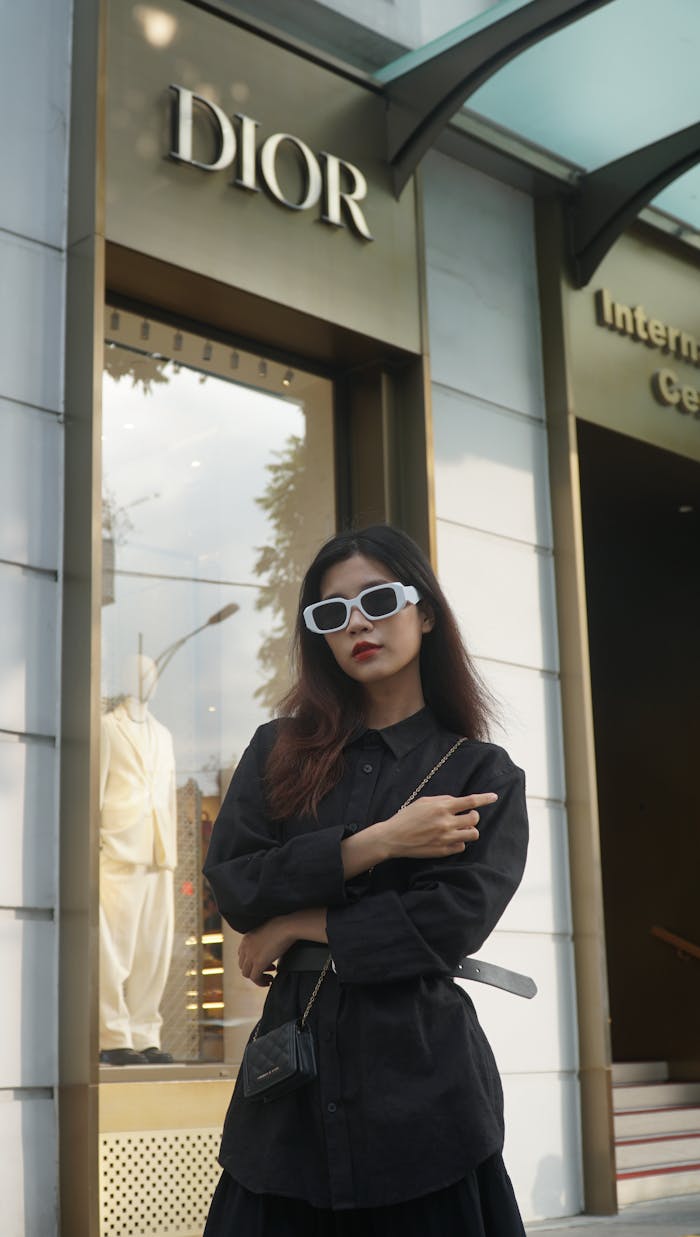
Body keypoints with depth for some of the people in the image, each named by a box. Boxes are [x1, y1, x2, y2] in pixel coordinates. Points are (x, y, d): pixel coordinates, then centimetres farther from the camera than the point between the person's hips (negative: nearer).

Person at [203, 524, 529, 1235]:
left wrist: (299, 925, -6)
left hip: (422, 1064, -2)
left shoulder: (483, 775, 3)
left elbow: (454, 922, -10)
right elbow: (231, 883, -3)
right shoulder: (281, 750, 10)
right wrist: (379, 841, -11)